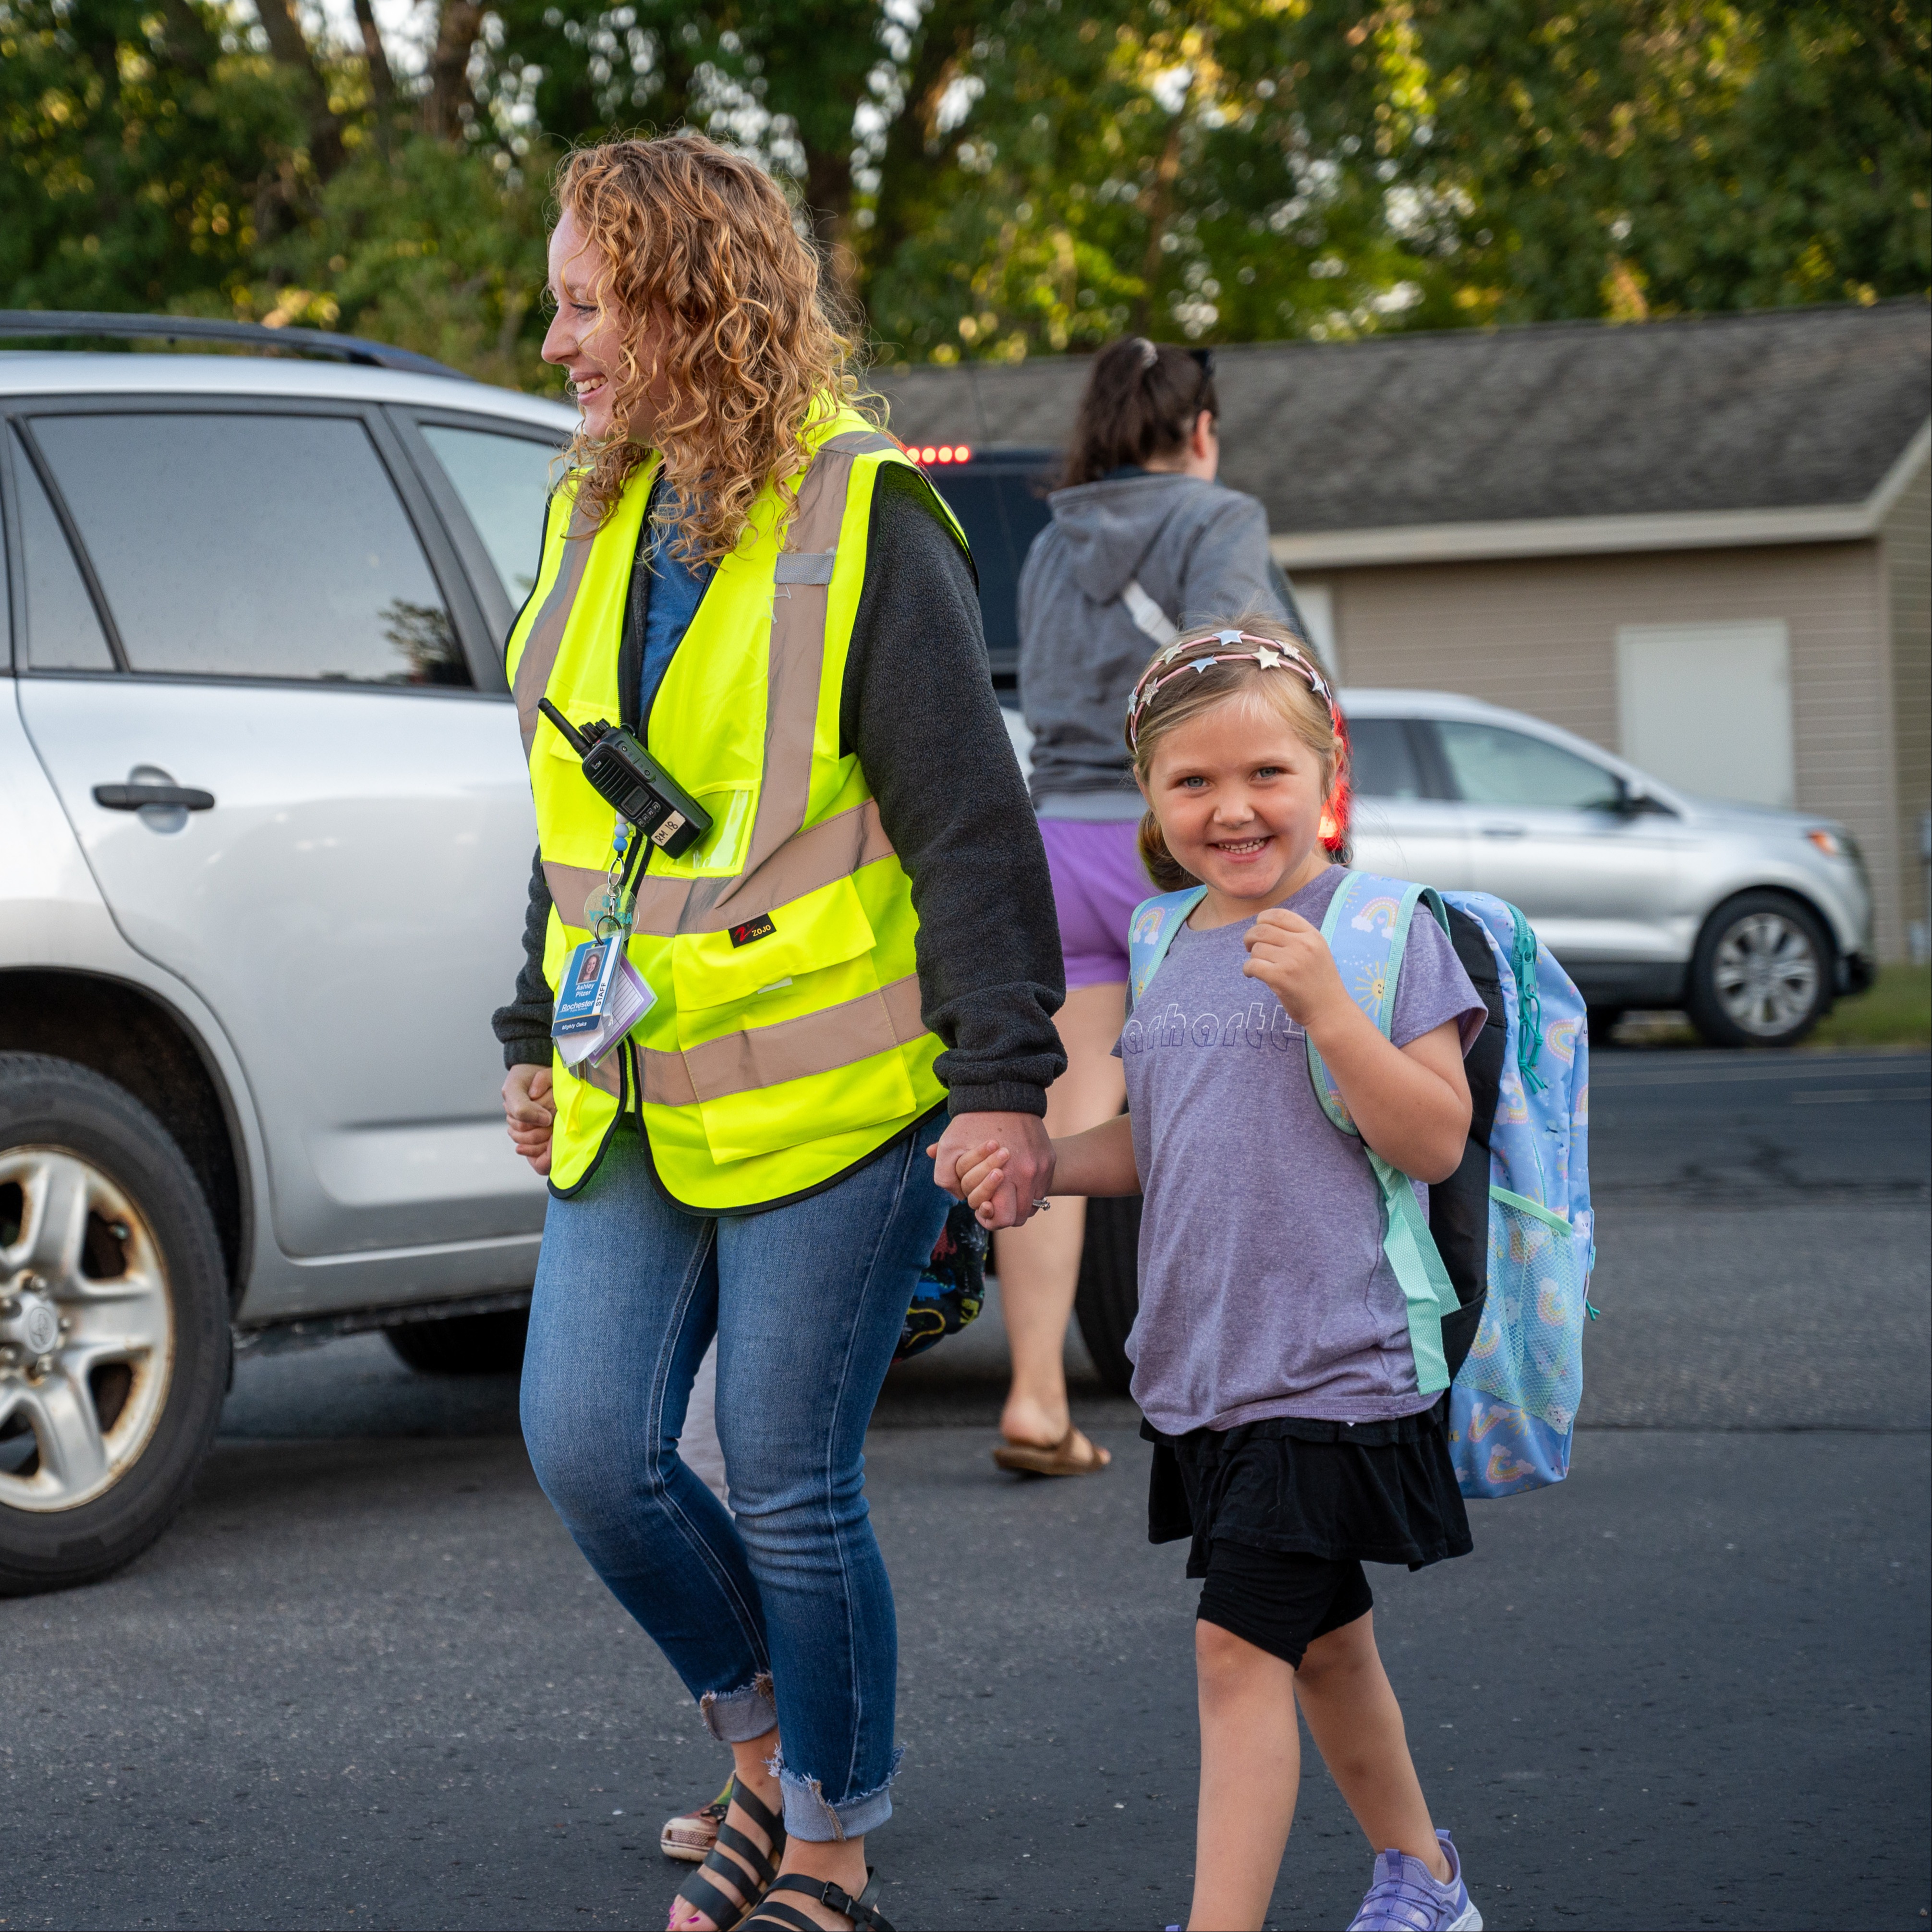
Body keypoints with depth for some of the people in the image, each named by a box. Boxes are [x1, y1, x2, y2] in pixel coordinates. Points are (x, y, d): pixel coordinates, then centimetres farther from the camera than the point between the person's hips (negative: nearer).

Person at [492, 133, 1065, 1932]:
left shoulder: (867, 522, -10)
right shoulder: (594, 520, 11)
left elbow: (972, 825, -12)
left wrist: (1003, 1080, -16)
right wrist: (536, 1036, 22)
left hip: (827, 1093, -6)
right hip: (636, 1105, 7)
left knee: (788, 1485, -1)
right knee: (586, 1446, 0)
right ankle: (764, 1747, 24)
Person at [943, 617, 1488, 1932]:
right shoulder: (1169, 947, 11)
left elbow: (1435, 1143, -13)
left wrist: (1325, 1010, -24)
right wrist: (1037, 1162, 3)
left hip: (1331, 1367, -7)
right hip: (1201, 1368, 7)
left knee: (1240, 1649, -13)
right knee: (1322, 1643, 19)